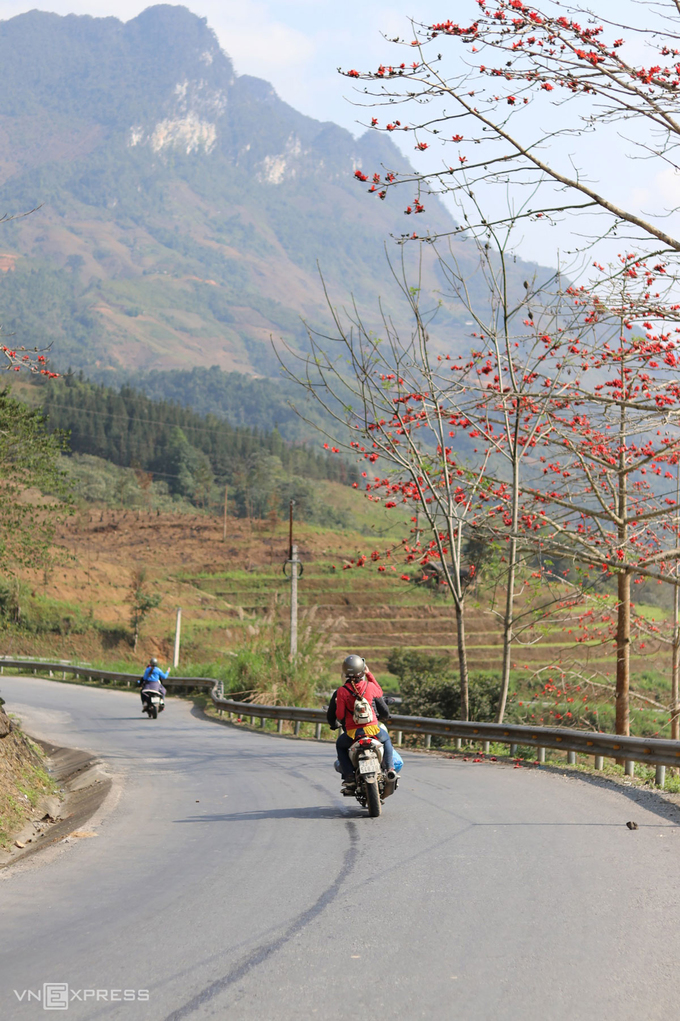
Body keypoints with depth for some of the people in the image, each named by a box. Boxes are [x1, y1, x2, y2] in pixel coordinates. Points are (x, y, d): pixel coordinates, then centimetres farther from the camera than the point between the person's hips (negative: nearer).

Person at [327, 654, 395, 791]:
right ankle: (390, 769, 21)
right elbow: (379, 693, 18)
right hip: (373, 729, 1)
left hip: (352, 733, -1)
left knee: (340, 745, 30)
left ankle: (349, 776, 15)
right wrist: (370, 674, 20)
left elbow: (339, 716, -7)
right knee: (386, 739, 33)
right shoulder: (370, 686, -6)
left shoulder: (341, 691, -10)